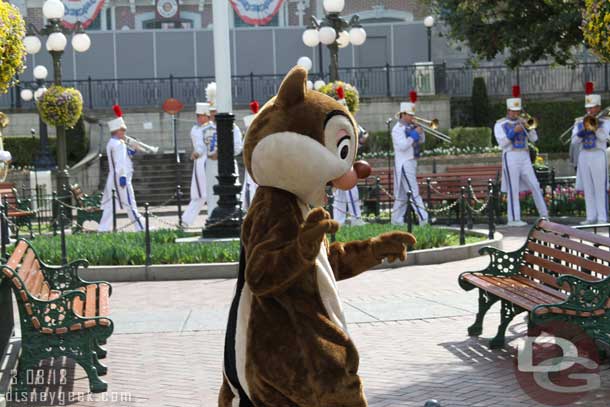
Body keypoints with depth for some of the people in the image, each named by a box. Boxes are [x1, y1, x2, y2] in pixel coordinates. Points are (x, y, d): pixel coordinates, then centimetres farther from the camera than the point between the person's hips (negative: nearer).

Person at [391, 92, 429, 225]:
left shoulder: (411, 127, 12)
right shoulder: (398, 129, -12)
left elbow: (421, 141, 17)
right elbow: (402, 146, -22)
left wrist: (420, 131, -1)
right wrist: (414, 134, -18)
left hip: (412, 162, 9)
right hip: (404, 164, -9)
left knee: (402, 194, 13)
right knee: (414, 193, -10)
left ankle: (396, 220, 19)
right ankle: (424, 219, -14)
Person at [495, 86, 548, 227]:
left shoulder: (523, 122, 14)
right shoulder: (500, 124, 2)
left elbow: (534, 138, 8)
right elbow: (502, 142, -10)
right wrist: (514, 131, -18)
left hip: (524, 157, 4)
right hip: (510, 157, -4)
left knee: (535, 185, 2)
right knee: (513, 189, -5)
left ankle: (544, 214, 7)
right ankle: (514, 219, -2)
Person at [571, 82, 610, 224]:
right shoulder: (580, 123, 12)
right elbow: (574, 141, 1)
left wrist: (594, 126, -16)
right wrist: (584, 130, -12)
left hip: (598, 155, -4)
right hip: (584, 156, 4)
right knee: (588, 189, 6)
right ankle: (591, 217, 10)